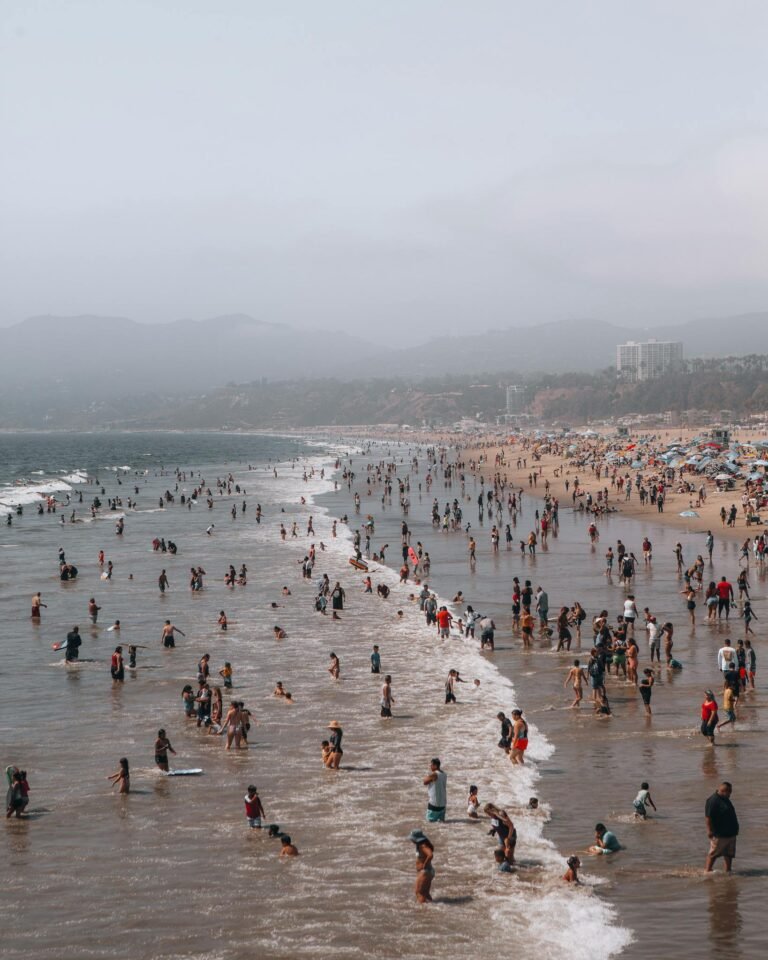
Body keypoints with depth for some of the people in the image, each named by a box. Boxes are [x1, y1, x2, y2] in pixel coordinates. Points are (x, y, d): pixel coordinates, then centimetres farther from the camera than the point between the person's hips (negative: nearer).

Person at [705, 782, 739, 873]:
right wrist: (709, 830, -23)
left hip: (730, 833, 9)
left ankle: (728, 870, 17)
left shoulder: (725, 799, 13)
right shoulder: (713, 801, -17)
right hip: (719, 834, -9)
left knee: (729, 853, 11)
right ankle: (707, 870, 7)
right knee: (714, 853, -1)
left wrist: (735, 829, 27)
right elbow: (708, 817, -21)